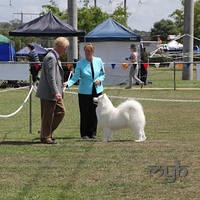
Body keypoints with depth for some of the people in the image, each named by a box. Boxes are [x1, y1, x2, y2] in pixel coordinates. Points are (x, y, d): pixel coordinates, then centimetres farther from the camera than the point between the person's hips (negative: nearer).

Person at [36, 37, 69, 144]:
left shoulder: (54, 57, 15)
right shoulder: (51, 58, -18)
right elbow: (50, 77, -23)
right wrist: (56, 92, -25)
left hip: (55, 93, 11)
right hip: (48, 93, -11)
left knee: (61, 111, 13)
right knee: (48, 115, -1)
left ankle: (47, 132, 20)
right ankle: (45, 137, 8)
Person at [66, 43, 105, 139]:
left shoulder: (98, 61, 3)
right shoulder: (80, 63, -5)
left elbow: (103, 74, 14)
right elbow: (75, 77, -10)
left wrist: (99, 80, -7)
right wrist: (68, 83, -27)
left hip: (97, 91, 2)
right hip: (84, 91, -2)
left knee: (94, 112, 3)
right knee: (84, 113, -3)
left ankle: (93, 132, 14)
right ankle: (84, 133, 7)